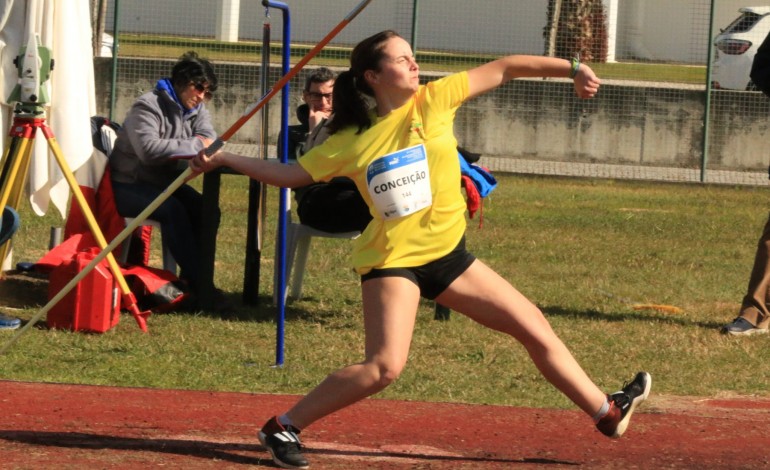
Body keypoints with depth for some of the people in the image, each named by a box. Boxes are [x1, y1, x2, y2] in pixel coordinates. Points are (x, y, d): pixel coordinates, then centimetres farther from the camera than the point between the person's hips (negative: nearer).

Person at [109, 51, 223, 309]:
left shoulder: (197, 110, 9)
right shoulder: (147, 106, -17)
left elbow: (210, 142, -4)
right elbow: (149, 149, -32)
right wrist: (194, 145, -27)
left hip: (165, 183, 8)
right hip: (129, 185, -8)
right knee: (173, 210, -33)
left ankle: (189, 279, -12)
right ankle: (198, 284, -30)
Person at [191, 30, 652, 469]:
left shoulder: (434, 101, -2)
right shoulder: (350, 141, -5)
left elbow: (503, 69, 1)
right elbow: (291, 174, 4)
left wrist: (571, 67, -4)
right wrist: (222, 160, -1)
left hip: (450, 254, 5)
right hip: (393, 260, -5)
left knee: (535, 326, 10)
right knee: (385, 366, -23)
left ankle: (607, 411, 25)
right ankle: (283, 428, -11)